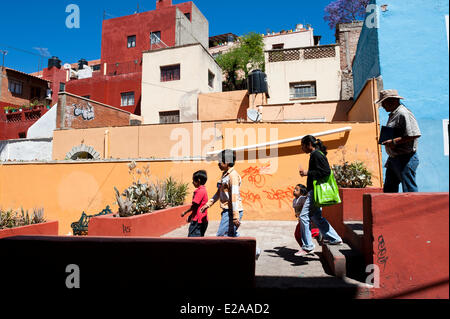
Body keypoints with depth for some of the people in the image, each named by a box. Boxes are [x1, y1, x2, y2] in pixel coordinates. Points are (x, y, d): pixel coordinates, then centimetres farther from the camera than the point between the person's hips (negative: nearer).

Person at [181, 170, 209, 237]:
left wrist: (185, 212, -4)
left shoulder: (200, 191, -17)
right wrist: (191, 216, 21)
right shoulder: (203, 190, 14)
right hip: (202, 220, 10)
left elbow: (195, 205, -18)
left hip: (198, 220, -10)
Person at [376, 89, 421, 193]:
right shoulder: (393, 114, 17)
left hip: (405, 159, -10)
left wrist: (394, 141, -21)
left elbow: (415, 134, -22)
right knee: (388, 190, 14)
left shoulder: (404, 113, -14)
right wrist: (385, 140, 10)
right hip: (393, 159, 10)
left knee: (409, 191, -3)